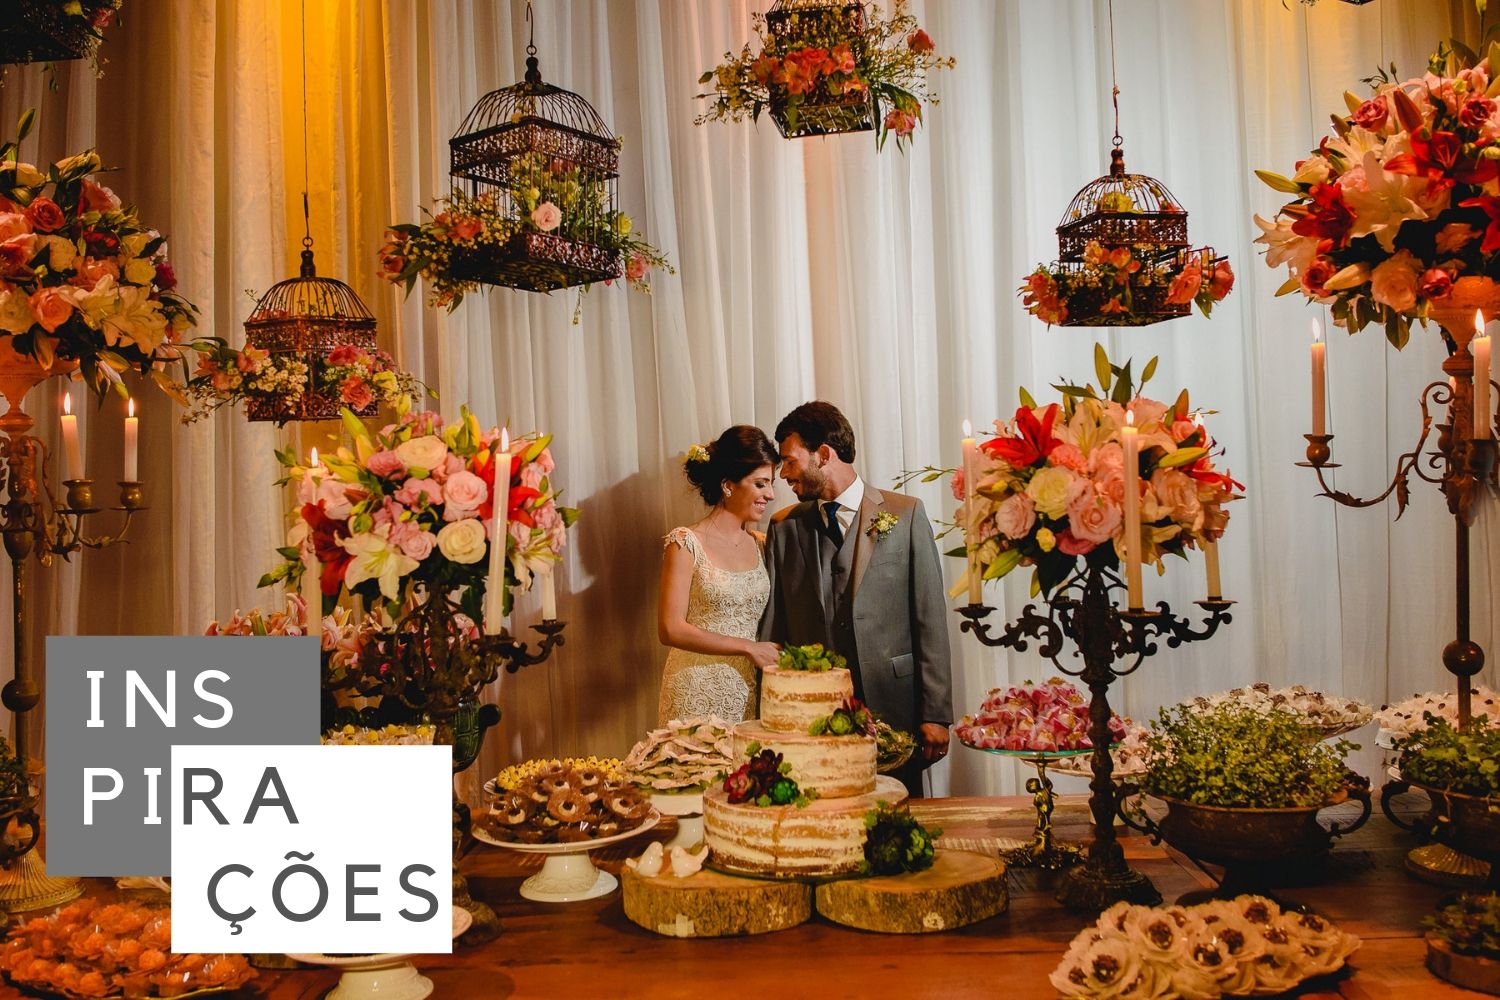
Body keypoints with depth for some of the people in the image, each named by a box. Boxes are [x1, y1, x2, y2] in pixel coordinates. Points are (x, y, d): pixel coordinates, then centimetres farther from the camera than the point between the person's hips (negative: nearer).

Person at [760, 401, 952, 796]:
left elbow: (930, 619, -2)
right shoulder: (784, 527, 8)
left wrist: (936, 714, -5)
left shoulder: (906, 514, 0)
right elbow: (771, 627, 9)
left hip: (893, 705, -2)